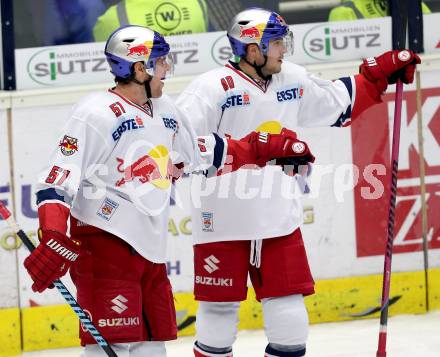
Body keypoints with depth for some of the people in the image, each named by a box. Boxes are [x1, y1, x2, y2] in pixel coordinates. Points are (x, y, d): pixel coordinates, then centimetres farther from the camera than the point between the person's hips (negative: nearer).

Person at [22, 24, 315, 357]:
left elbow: (203, 152, 29)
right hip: (104, 244, -9)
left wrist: (267, 147, 26)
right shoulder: (97, 114, -13)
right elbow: (58, 180, -18)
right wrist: (53, 239, -30)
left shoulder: (166, 111, 14)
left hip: (150, 249, 9)